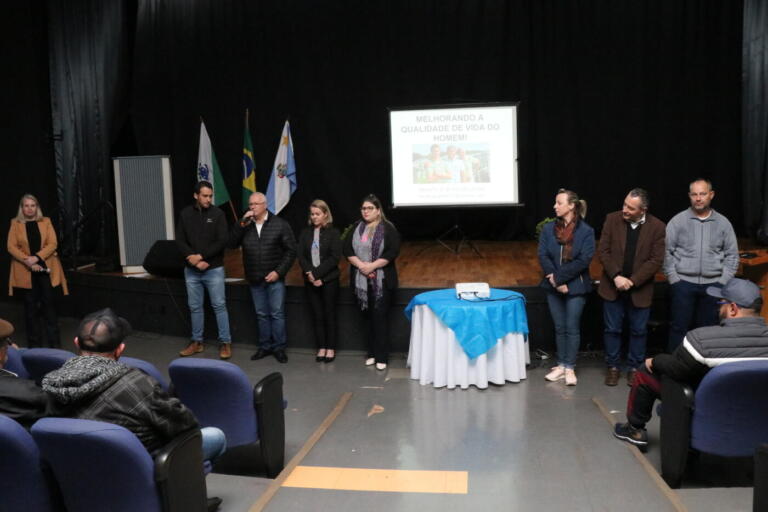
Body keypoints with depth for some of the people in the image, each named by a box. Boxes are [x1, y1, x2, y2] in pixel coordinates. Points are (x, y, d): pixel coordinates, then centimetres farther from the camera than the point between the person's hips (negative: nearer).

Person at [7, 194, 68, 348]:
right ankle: (34, 344, 12)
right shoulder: (15, 224, 5)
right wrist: (27, 261, -15)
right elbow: (11, 247, -2)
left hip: (45, 269, 0)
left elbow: (53, 244, -3)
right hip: (25, 271, 0)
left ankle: (54, 343, 4)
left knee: (48, 304, 0)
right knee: (30, 307, 5)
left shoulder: (46, 221, 5)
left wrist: (36, 257, -16)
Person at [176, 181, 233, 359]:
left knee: (219, 306, 0)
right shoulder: (185, 214, 3)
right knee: (195, 307, 10)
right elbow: (180, 241, 1)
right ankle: (197, 342, 22)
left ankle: (225, 342, 8)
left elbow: (222, 241, -10)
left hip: (214, 269, -3)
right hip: (191, 270, 3)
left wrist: (201, 256, -14)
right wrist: (193, 259, -13)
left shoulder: (217, 214, -4)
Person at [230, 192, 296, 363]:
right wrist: (241, 224, -15)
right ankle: (265, 346, 23)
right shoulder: (244, 225, 6)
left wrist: (279, 272, -12)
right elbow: (232, 243, -4)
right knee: (261, 314, 12)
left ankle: (279, 347, 10)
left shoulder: (280, 224, -6)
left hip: (275, 278, -4)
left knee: (277, 314, 0)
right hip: (255, 279, 4)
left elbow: (291, 250, -6)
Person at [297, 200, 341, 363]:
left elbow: (334, 257, -10)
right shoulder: (305, 233, 8)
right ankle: (321, 348, 14)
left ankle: (330, 348, 12)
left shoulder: (333, 232, -3)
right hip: (311, 280, 3)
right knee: (317, 315, 6)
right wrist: (309, 274, -13)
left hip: (328, 279, -3)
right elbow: (301, 256, 3)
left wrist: (316, 273, -15)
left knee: (329, 314, 3)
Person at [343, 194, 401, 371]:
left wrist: (371, 266, -18)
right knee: (367, 317, 9)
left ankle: (381, 357, 3)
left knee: (379, 317, -3)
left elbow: (392, 252, -13)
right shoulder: (357, 227, 10)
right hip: (361, 280, 4)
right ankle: (372, 353, 20)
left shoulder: (388, 228, -4)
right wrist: (360, 265, -12)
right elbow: (347, 249, 3)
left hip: (381, 280, -4)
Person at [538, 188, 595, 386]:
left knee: (572, 328, 4)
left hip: (576, 287, -3)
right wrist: (554, 280, -17)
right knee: (559, 327, 12)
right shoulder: (548, 228, 0)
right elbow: (543, 255, -5)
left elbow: (584, 260, -17)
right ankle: (561, 365, 22)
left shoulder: (586, 231, -10)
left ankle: (570, 368, 15)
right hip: (554, 287, 3)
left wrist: (560, 277, -20)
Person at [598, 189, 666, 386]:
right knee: (612, 329, 8)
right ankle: (612, 366, 23)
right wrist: (616, 276, -16)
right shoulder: (612, 219, -5)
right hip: (612, 286, 1)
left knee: (639, 331, 10)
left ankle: (634, 367, 25)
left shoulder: (657, 227, -8)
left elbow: (656, 260, -10)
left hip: (640, 288, -1)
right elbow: (603, 251, -5)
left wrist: (632, 281, -17)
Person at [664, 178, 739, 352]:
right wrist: (673, 278, -6)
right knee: (679, 327, 0)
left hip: (712, 284, 2)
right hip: (683, 283, -2)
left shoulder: (723, 223, 6)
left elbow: (732, 255, 9)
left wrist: (724, 281, 1)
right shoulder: (678, 220, 0)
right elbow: (666, 251, -1)